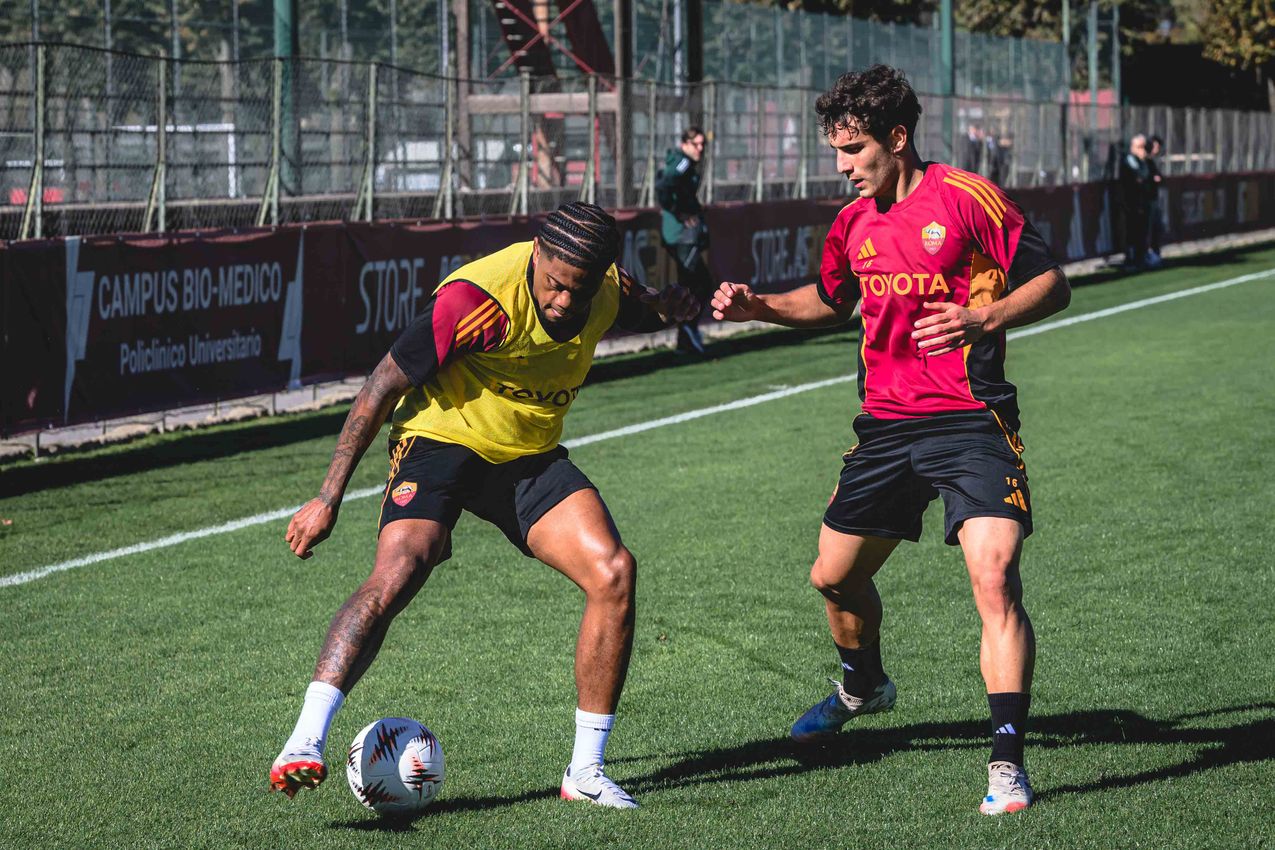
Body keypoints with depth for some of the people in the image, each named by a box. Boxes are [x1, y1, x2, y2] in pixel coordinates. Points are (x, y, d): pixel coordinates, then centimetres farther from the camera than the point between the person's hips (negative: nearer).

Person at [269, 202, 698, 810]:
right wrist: (329, 498, -17)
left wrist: (664, 309, -6)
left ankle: (585, 771, -4)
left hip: (532, 458, 5)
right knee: (397, 572, -30)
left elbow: (628, 313, 20)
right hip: (441, 442, -5)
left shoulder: (607, 290, -8)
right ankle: (304, 745, -33)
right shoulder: (478, 297, -27)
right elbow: (384, 386, -18)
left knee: (614, 572, -15)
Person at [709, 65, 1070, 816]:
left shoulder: (966, 198, -9)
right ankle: (865, 685, 48)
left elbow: (1052, 285, -8)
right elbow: (831, 301, 30)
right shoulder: (855, 224, 11)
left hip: (970, 421, -7)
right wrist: (757, 306, 14)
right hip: (886, 425, 7)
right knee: (836, 576, 16)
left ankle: (1008, 761, -20)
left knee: (995, 576, -22)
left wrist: (983, 319, -25)